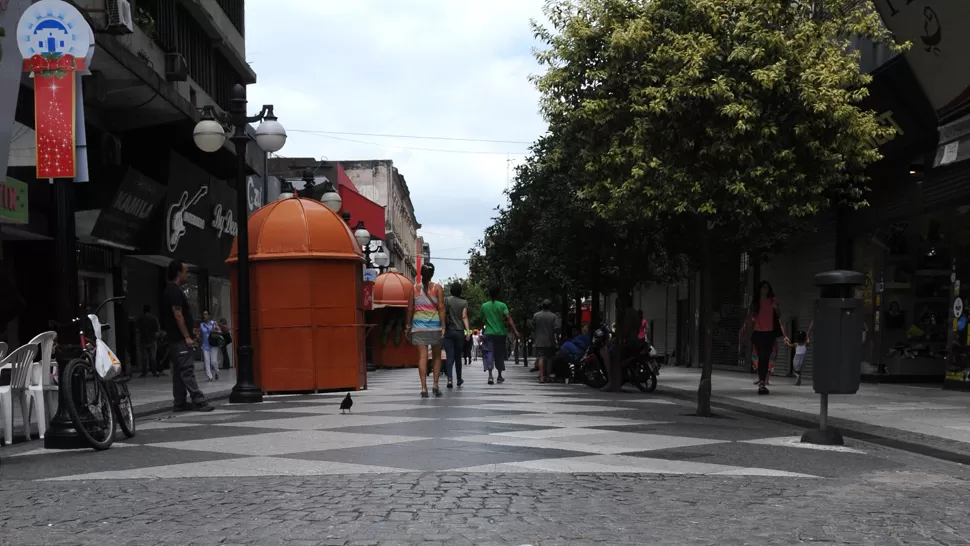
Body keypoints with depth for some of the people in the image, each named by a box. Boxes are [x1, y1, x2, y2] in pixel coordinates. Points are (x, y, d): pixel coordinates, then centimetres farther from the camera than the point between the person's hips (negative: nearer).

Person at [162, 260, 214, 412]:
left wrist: (189, 335, 21)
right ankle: (198, 401, -14)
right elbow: (178, 315, -18)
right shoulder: (174, 291, -13)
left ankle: (180, 403, 12)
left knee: (178, 371, 10)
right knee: (187, 371, -12)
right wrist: (187, 337, -19)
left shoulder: (172, 290, 19)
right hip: (180, 338, -10)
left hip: (175, 339, 10)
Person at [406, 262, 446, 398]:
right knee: (436, 356, 13)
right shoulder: (437, 288, 0)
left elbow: (410, 309, 5)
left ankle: (424, 387, -9)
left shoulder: (415, 289, 5)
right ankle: (435, 385, 9)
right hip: (434, 326, -1)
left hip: (419, 326, 1)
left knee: (422, 356, -2)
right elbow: (441, 308, -6)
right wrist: (443, 326, -6)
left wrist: (408, 326, 12)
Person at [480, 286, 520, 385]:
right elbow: (508, 318, -14)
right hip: (500, 333, 0)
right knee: (499, 355, 14)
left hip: (489, 333, 0)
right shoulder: (502, 305, -2)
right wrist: (515, 331, -18)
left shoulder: (484, 306, 3)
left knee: (489, 354, -8)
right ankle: (500, 376, 23)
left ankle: (490, 375, -26)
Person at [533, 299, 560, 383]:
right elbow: (557, 328, -11)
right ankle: (547, 377, 12)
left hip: (539, 341, 0)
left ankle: (541, 377, -12)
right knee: (549, 359, 10)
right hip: (550, 341, 0)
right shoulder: (553, 316, -6)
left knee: (541, 358, -2)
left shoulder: (536, 315, -2)